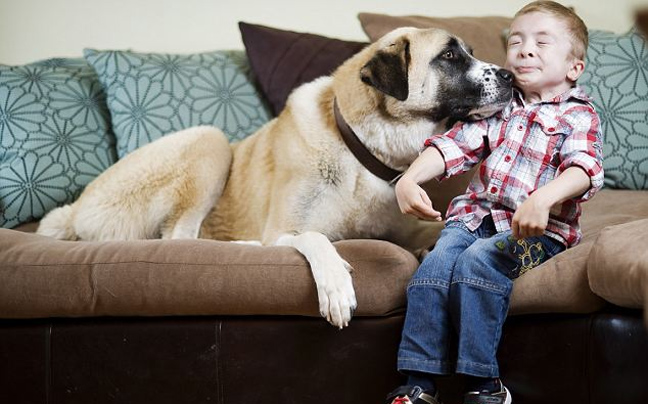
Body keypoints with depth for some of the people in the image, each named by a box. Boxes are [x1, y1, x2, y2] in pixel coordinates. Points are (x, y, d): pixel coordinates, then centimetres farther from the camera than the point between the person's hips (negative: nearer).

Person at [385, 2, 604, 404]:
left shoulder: (579, 114, 2)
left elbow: (584, 167, -17)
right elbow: (455, 144, 6)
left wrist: (543, 198, -39)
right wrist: (410, 178, -14)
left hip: (537, 228, -4)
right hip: (475, 215, 4)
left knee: (476, 262, -31)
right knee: (437, 262, -24)